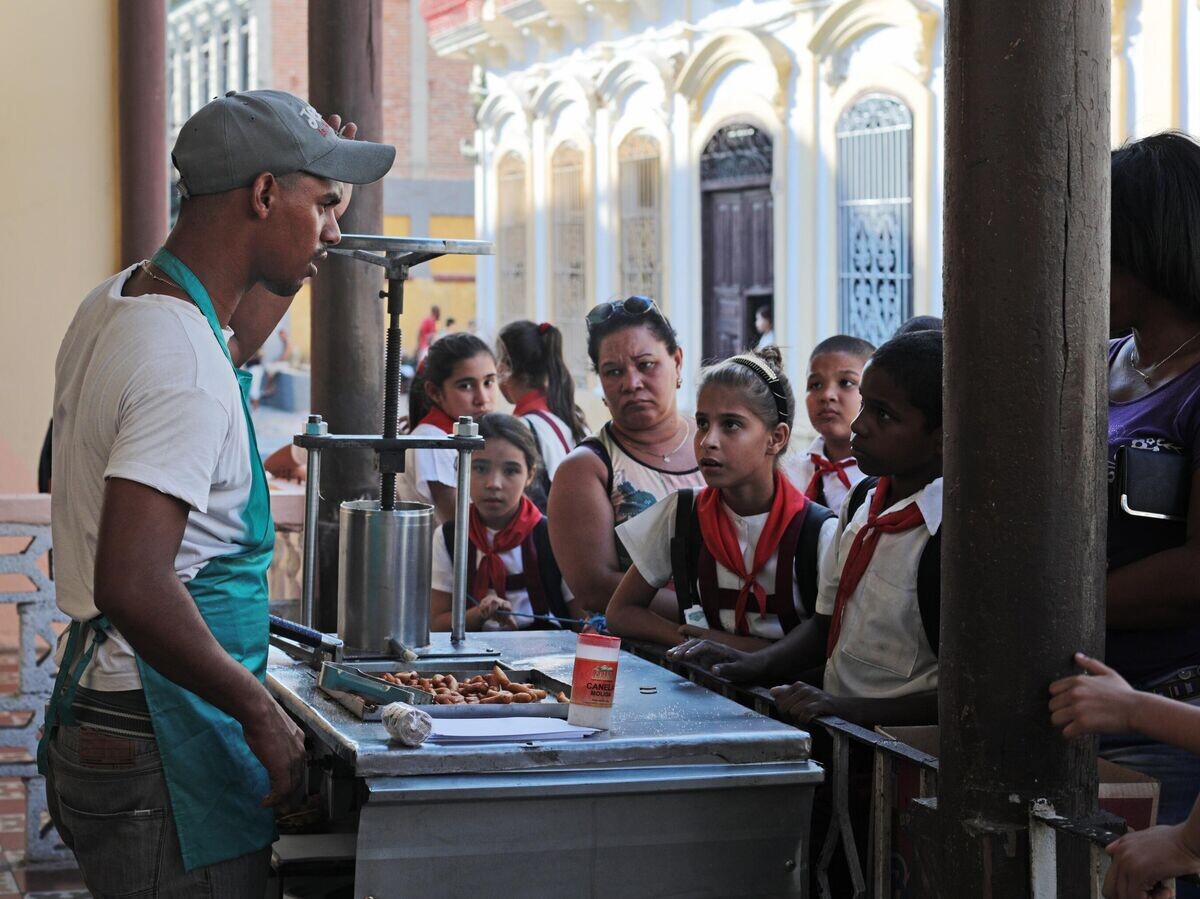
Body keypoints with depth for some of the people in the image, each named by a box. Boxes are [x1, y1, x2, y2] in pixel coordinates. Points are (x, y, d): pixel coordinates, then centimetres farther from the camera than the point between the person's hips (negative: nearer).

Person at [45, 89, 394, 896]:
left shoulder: (116, 305, 9)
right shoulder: (186, 367, -22)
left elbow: (237, 338, 33)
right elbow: (132, 586, -30)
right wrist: (260, 710, -20)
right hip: (160, 749, -10)